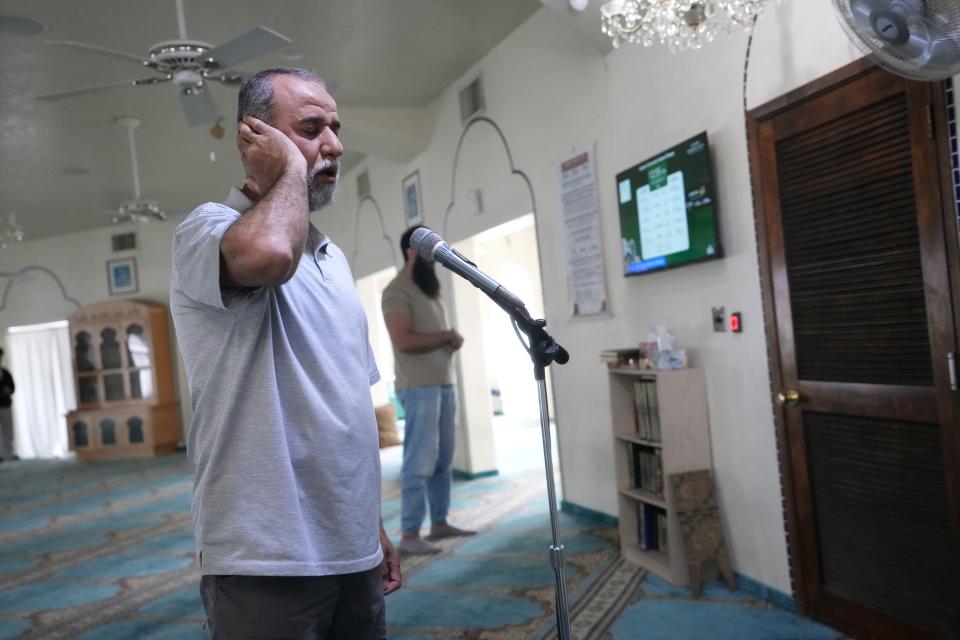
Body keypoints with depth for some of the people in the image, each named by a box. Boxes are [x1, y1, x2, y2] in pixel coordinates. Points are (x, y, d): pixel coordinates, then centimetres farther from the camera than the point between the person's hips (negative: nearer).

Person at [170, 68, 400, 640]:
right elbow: (267, 253, -35)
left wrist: (373, 524, 18)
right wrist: (290, 169, -15)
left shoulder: (333, 256, 14)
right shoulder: (207, 229, -9)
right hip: (267, 561, -7)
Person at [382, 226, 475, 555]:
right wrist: (447, 336, -10)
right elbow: (405, 340, -21)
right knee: (420, 461, -7)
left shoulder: (429, 288, 18)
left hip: (444, 383, 9)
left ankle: (439, 522, 21)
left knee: (442, 458, 12)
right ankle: (409, 535, -1)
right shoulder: (396, 291, -9)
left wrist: (453, 340, 1)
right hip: (418, 387, -9)